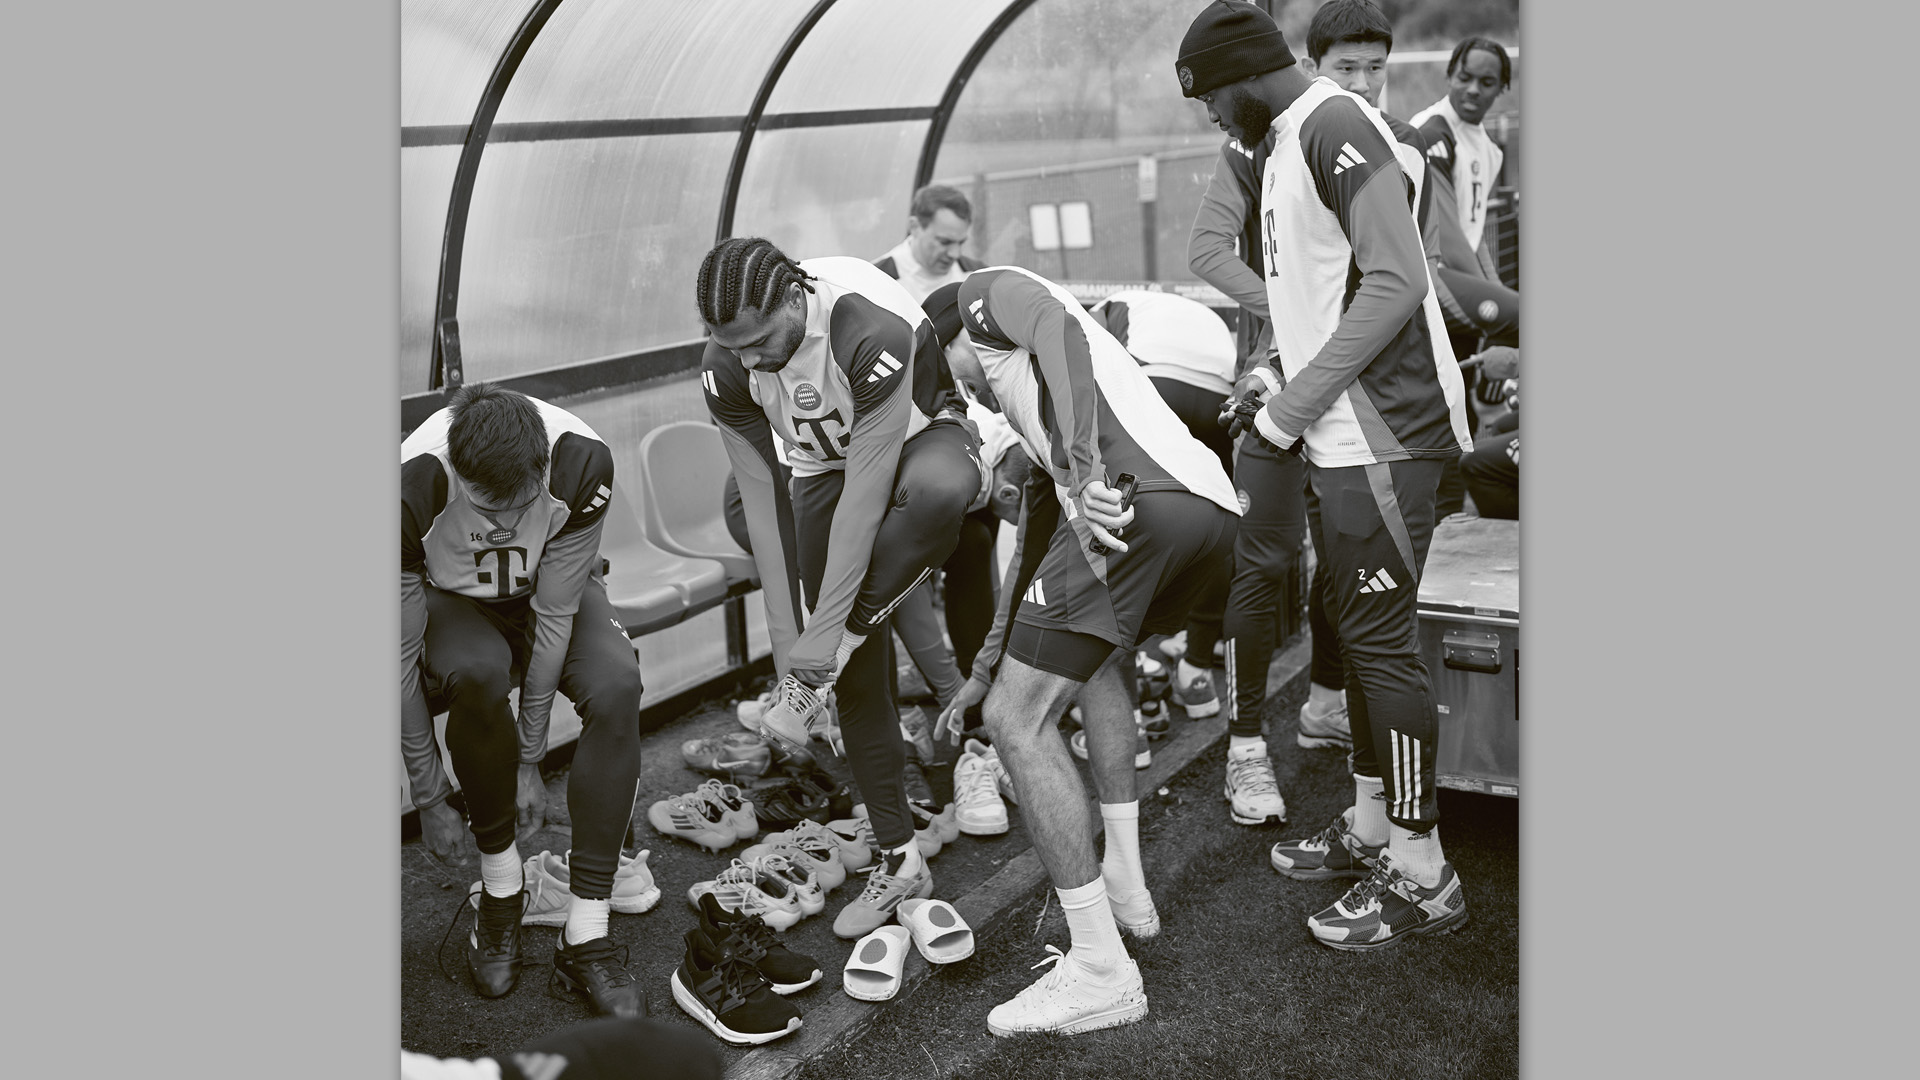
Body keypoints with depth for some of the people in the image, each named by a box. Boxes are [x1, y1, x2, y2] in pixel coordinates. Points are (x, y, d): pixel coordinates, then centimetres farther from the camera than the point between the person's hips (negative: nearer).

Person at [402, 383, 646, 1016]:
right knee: (477, 672, -37)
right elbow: (401, 655, -24)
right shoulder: (414, 489, -34)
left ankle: (585, 937, -22)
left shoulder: (582, 462, -32)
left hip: (555, 594, 1)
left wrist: (529, 760, -20)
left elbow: (554, 615, -24)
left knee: (616, 687, -30)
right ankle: (501, 885, -14)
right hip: (455, 605, -1)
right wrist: (428, 794, -18)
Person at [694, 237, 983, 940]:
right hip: (824, 468, 4)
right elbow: (762, 506, -14)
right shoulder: (726, 367, -20)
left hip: (917, 440, -4)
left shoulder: (873, 328, -36)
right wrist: (786, 641, -17)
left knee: (939, 488, -43)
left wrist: (823, 637, -32)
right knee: (859, 674, -5)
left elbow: (866, 494, -34)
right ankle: (899, 860, 8)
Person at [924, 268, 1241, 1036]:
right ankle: (1125, 884, 34)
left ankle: (1102, 970, 1)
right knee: (1097, 657, 35)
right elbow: (1037, 551, 41)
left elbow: (1061, 334, -7)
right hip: (1215, 507, 10)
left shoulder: (991, 290, 18)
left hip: (1139, 500, -9)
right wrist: (984, 670, 46)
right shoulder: (1022, 399, 39)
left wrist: (1085, 469, -20)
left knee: (1018, 720, -1)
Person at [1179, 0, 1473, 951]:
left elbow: (1395, 283, -21)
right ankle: (1369, 824, 29)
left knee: (1381, 639, -5)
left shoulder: (1335, 125, -13)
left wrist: (1294, 406, -19)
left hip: (1380, 434, -10)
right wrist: (1283, 377, 11)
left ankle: (1420, 874, 5)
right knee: (1357, 630, 16)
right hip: (1337, 435, 10)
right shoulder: (1289, 144, 18)